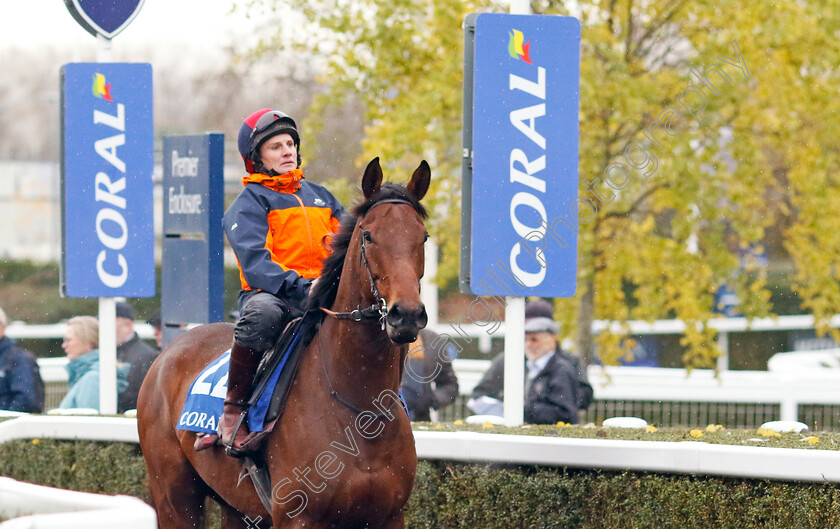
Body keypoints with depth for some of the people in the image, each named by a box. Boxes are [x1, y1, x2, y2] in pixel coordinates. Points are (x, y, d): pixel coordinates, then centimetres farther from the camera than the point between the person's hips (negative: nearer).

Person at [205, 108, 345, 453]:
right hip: (270, 294, -5)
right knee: (262, 311, -41)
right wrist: (302, 286, -28)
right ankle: (233, 411, -29)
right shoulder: (249, 204, 4)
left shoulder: (320, 197, 24)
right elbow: (255, 263, -12)